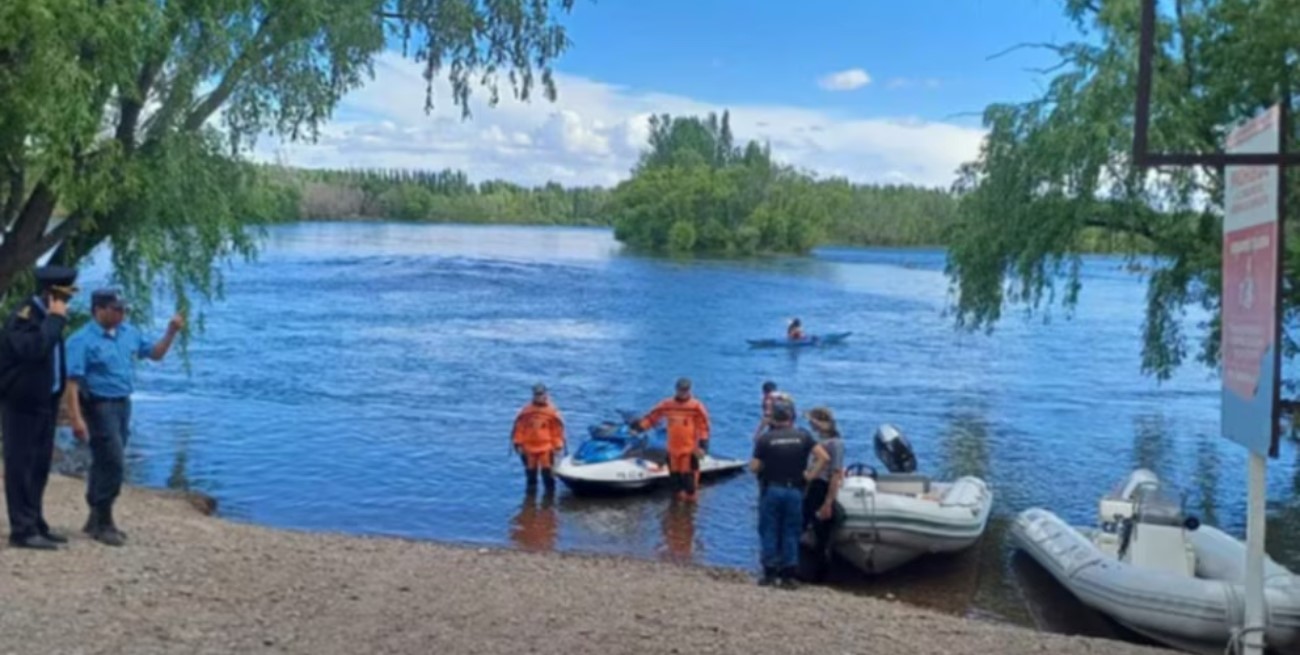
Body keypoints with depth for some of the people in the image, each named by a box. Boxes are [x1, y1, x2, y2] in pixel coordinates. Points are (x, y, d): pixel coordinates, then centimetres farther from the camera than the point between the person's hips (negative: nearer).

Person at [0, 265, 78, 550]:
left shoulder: (46, 316, 11)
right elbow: (34, 348, -34)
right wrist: (55, 319, -26)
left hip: (45, 402, 9)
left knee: (39, 466, 13)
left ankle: (35, 524, 21)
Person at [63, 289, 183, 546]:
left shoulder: (129, 332, 7)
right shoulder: (82, 340, -14)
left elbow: (155, 353, 17)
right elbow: (71, 382, -19)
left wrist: (171, 332, 0)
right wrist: (76, 419, -26)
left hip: (122, 405, 7)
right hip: (99, 407, -7)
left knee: (106, 464, 15)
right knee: (113, 464, -9)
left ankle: (97, 519, 27)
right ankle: (103, 524, 3)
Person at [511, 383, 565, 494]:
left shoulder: (552, 412, -3)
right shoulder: (526, 411, -1)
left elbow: (557, 429, 2)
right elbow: (519, 427, 4)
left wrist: (558, 445, 0)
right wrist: (518, 442, 2)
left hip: (546, 447, -2)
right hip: (529, 446, 2)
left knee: (547, 470, -5)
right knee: (531, 471, 11)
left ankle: (550, 489, 8)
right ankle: (531, 488, 27)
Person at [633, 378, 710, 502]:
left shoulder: (696, 407, -8)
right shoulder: (666, 405, 2)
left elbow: (703, 426, -6)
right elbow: (652, 417, 8)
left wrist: (703, 443, -13)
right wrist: (640, 425, -2)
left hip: (690, 448, -4)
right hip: (673, 447, 4)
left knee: (688, 473, -4)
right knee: (674, 472, 12)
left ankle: (690, 494, 12)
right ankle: (680, 492, 31)